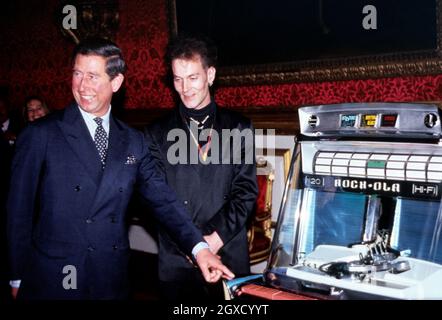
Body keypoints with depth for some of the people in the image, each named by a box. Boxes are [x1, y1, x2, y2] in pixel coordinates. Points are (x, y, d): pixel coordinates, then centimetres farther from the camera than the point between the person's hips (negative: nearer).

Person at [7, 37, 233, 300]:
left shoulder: (133, 141, 5)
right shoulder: (41, 135, -6)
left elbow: (162, 198, 0)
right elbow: (19, 209, -4)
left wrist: (199, 248, -12)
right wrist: (19, 278, -4)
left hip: (112, 280, 3)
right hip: (52, 279, -3)